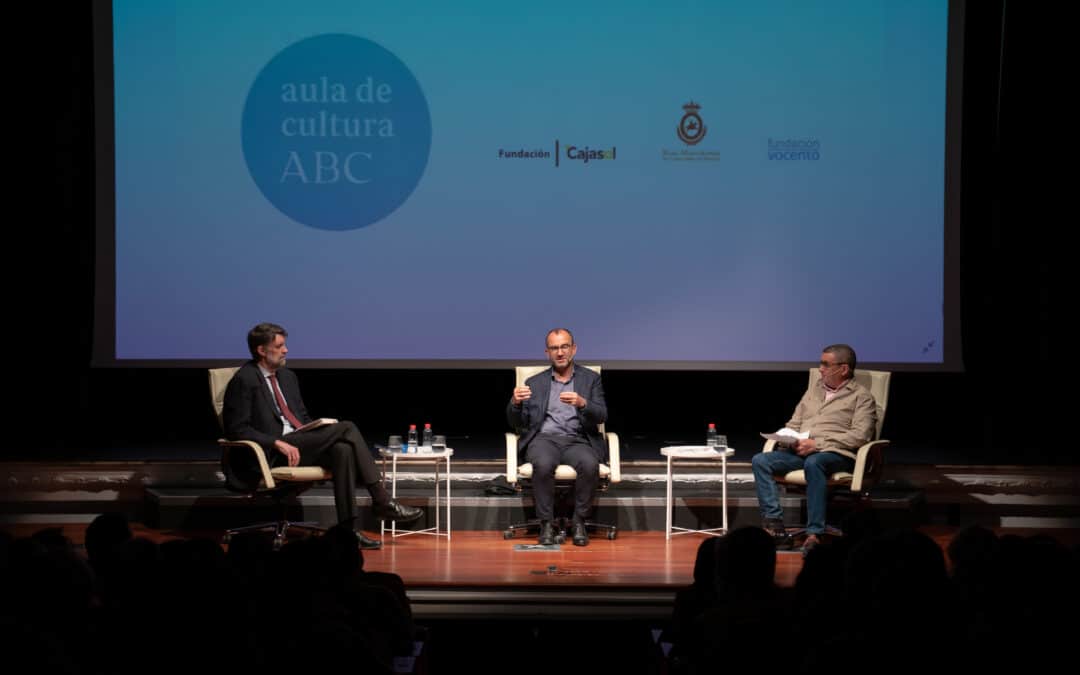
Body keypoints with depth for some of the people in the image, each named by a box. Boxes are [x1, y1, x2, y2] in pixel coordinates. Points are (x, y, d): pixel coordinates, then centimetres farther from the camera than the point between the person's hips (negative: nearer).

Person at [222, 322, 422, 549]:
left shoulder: (287, 376, 20)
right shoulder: (244, 381, -4)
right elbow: (237, 430, -11)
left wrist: (321, 433, 3)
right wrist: (278, 444, -21)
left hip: (301, 445, 7)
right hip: (272, 453, -7)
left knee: (343, 450, -27)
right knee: (347, 428, -22)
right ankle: (382, 500, -20)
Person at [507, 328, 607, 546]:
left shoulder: (590, 379, 13)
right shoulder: (534, 383, 15)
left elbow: (601, 416, 0)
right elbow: (517, 424, 10)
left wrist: (582, 403, -22)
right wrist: (515, 403, -13)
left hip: (578, 440, 0)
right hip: (544, 439, 0)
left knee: (589, 464, -34)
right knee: (543, 464, -35)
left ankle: (579, 522, -18)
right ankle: (546, 524, -22)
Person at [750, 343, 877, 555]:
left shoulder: (861, 396, 4)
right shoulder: (814, 390, 23)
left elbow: (860, 435, -10)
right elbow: (794, 424, 25)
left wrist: (817, 444, -16)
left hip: (835, 454, -6)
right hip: (800, 451, 6)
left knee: (813, 463, -41)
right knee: (760, 461, -18)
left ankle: (814, 534, -41)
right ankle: (775, 525, -26)